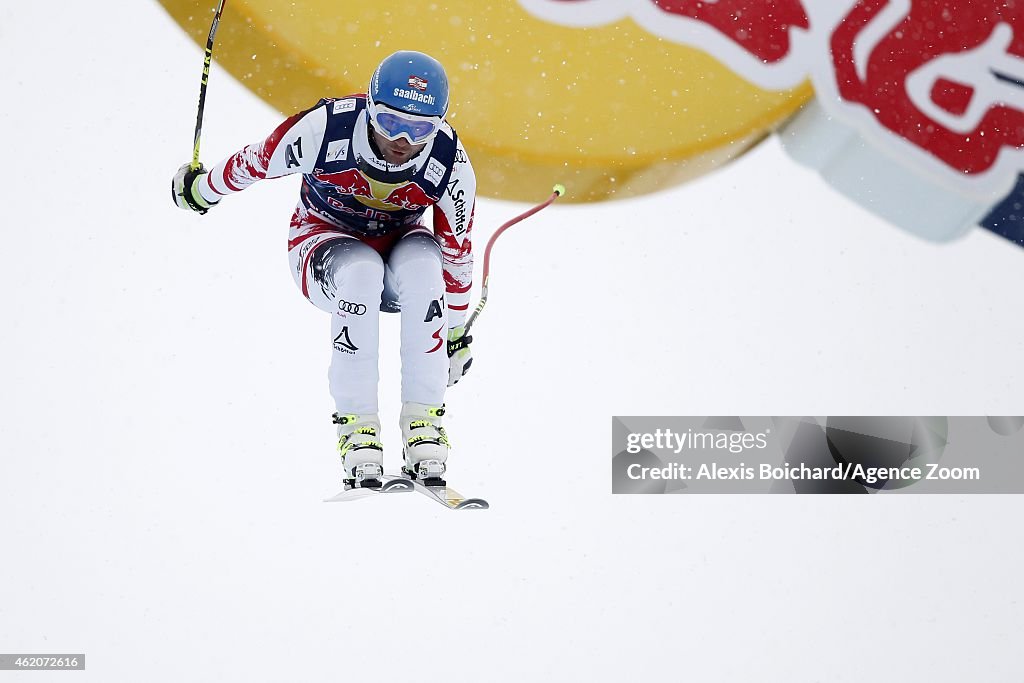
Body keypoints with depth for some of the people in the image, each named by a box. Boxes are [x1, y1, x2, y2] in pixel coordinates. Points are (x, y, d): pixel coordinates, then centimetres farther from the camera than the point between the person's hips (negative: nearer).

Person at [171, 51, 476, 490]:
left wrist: (457, 332, 1)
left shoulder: (451, 164, -22)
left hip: (398, 243, 2)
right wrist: (201, 188, 8)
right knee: (360, 272, -37)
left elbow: (456, 252, -7)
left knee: (422, 265, -35)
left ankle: (423, 422, -29)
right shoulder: (323, 128, -29)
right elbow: (255, 161, -8)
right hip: (324, 237, -1)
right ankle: (357, 427, -29)